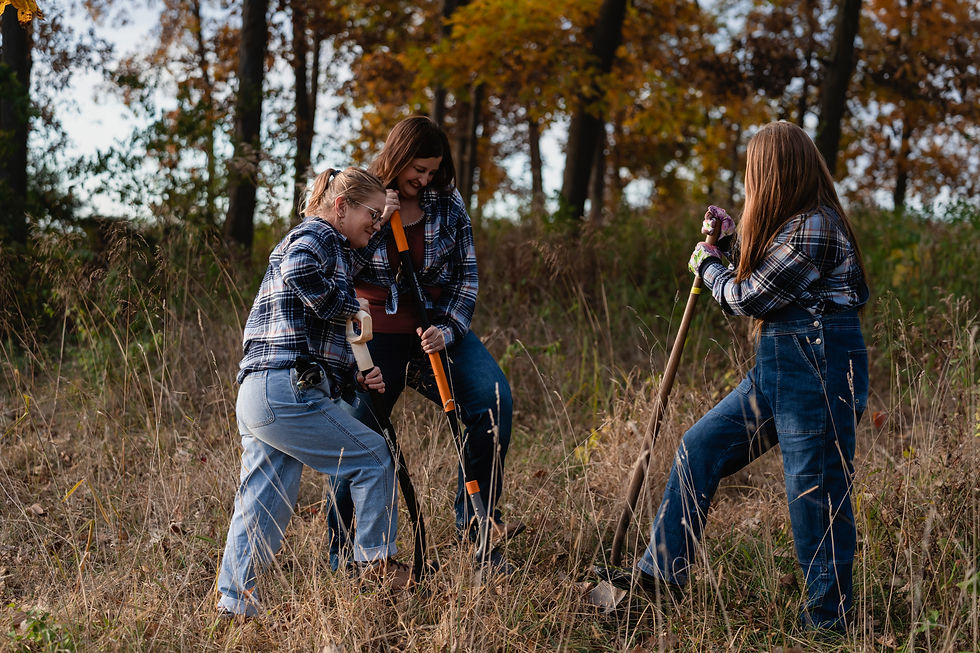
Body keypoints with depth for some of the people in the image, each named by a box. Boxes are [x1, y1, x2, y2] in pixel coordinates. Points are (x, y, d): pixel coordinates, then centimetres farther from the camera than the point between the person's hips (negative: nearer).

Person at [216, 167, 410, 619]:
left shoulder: (330, 246, 29)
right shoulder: (316, 235, -1)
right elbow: (298, 270, -27)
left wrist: (356, 377, 14)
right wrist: (339, 303, -9)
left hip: (255, 396, 10)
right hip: (287, 391, -10)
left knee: (263, 507, 9)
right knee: (373, 457, 4)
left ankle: (234, 601, 10)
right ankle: (375, 560, 13)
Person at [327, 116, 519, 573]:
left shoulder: (447, 203, 2)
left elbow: (466, 273, 5)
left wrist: (447, 329, -10)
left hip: (438, 328, 2)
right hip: (374, 336, -2)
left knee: (493, 399, -19)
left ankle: (477, 517, -7)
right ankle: (341, 559, 10)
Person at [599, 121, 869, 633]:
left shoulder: (813, 231, -17)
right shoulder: (796, 224, 14)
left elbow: (746, 297, -11)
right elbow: (764, 277, 25)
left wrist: (707, 265, 7)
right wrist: (730, 240, 19)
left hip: (819, 370, -11)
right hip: (776, 369, 11)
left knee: (815, 494, -3)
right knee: (700, 447, 9)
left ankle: (828, 620, 10)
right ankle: (661, 573, 14)